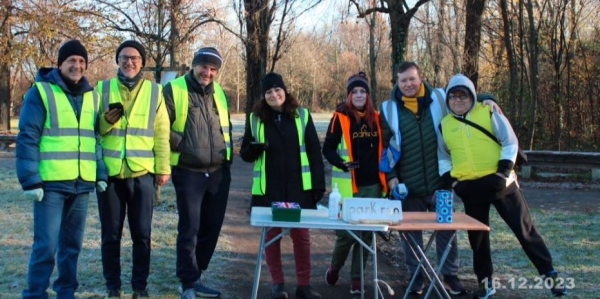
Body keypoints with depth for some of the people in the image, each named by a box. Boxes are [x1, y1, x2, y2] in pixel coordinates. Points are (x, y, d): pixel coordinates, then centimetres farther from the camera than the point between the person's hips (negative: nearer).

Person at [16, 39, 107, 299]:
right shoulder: (41, 92, -3)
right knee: (46, 245, -6)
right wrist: (30, 180, -13)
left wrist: (101, 174, 10)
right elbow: (27, 139, -7)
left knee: (72, 243, 13)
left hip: (82, 184, 5)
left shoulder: (92, 96, 14)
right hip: (50, 183, -5)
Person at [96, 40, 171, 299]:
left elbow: (161, 133, 4)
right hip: (109, 172, 1)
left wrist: (163, 168, -1)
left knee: (142, 234, 6)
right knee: (111, 235, 8)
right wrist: (106, 120, -14)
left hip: (142, 173, 0)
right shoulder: (103, 88, 7)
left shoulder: (154, 91, 6)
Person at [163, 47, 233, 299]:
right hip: (189, 173, -6)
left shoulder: (218, 93, 14)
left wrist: (227, 155, 14)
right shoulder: (174, 89, -6)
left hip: (219, 172, 6)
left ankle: (193, 276, 25)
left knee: (211, 227, 10)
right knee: (189, 229, -2)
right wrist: (182, 145, -13)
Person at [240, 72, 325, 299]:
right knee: (272, 234, 7)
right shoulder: (255, 119, 3)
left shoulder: (302, 116, 1)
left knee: (301, 234, 6)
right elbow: (245, 154, 6)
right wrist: (255, 149, -17)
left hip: (299, 188, -1)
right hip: (268, 189, 1)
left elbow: (314, 152, 1)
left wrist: (319, 184, -4)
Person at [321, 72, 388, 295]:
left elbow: (381, 149, 16)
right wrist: (342, 163, -22)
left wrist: (386, 178, 9)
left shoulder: (376, 118, 8)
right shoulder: (340, 117, -4)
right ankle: (334, 267, 25)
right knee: (347, 232, -3)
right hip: (348, 186, -4)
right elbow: (328, 149, -4)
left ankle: (357, 277, 19)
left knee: (366, 233, 7)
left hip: (372, 185, 4)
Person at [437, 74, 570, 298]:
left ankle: (550, 275, 10)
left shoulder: (488, 113, -1)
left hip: (499, 182, -3)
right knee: (477, 236, 11)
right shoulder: (444, 125, 8)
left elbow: (510, 142, -2)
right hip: (470, 188, 3)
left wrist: (504, 170, -12)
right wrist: (449, 179, 4)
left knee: (524, 229, 1)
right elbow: (443, 156, 17)